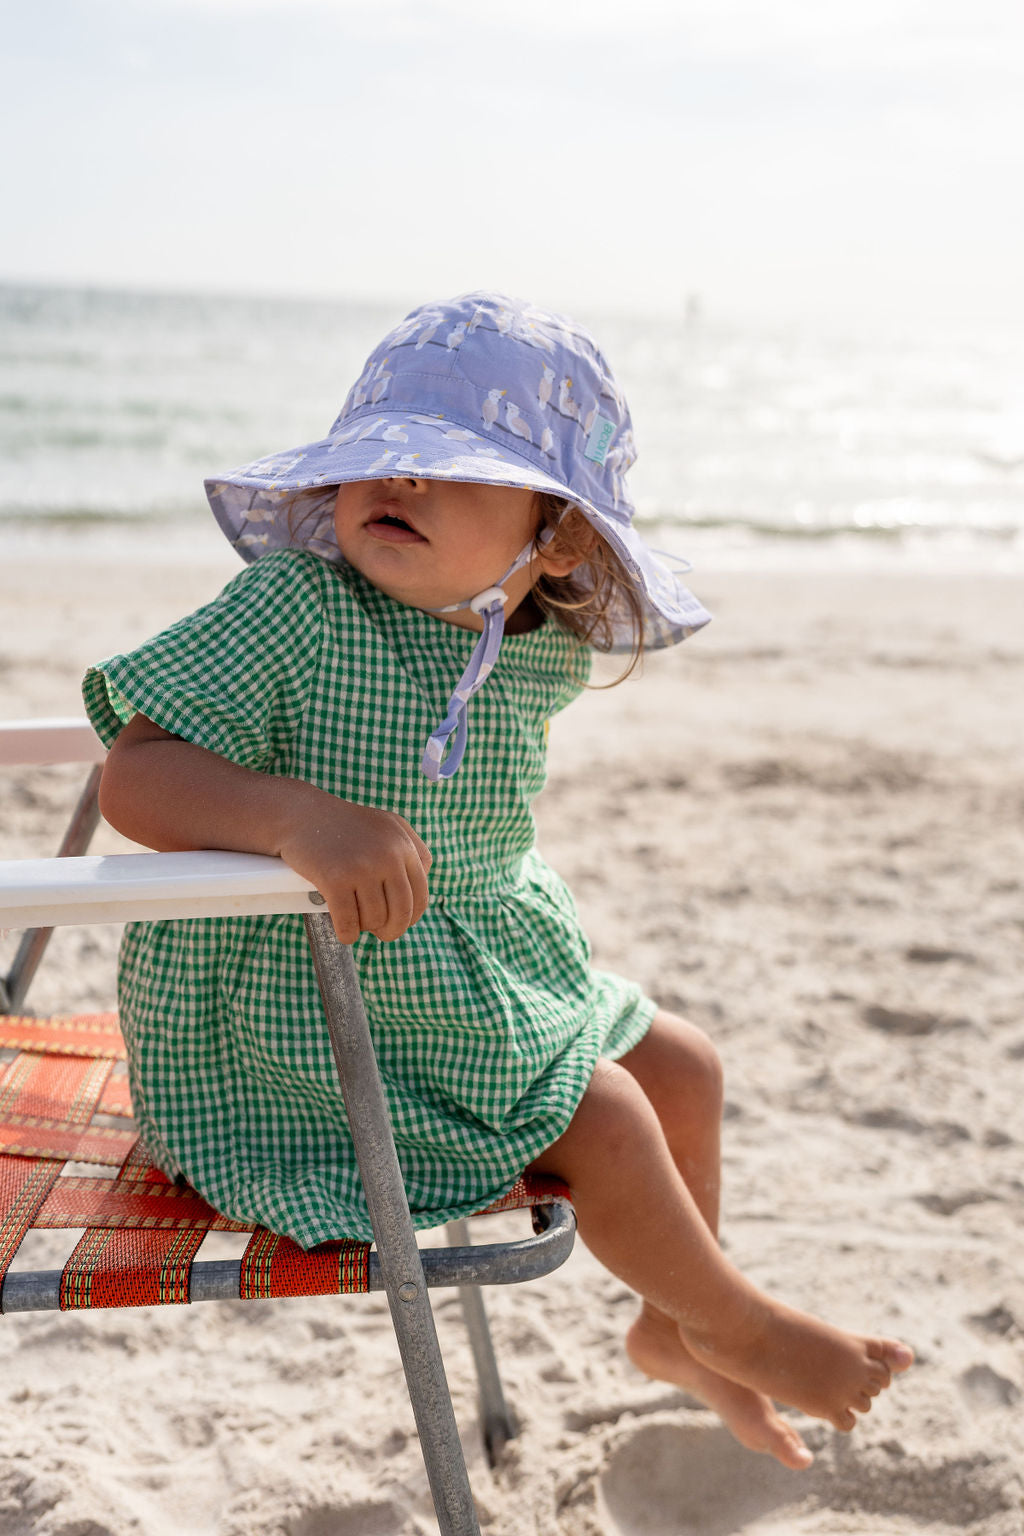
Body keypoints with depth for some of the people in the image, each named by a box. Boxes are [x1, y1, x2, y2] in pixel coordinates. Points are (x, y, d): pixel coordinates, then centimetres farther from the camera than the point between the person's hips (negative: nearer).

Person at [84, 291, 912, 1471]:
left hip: (484, 976, 8)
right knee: (602, 1120, -14)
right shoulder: (291, 609, -24)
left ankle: (674, 1327, 40)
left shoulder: (540, 653, -3)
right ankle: (741, 1328, 18)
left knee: (682, 1066, 14)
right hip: (303, 1014, -8)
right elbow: (135, 777, -30)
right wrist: (303, 817, -45)